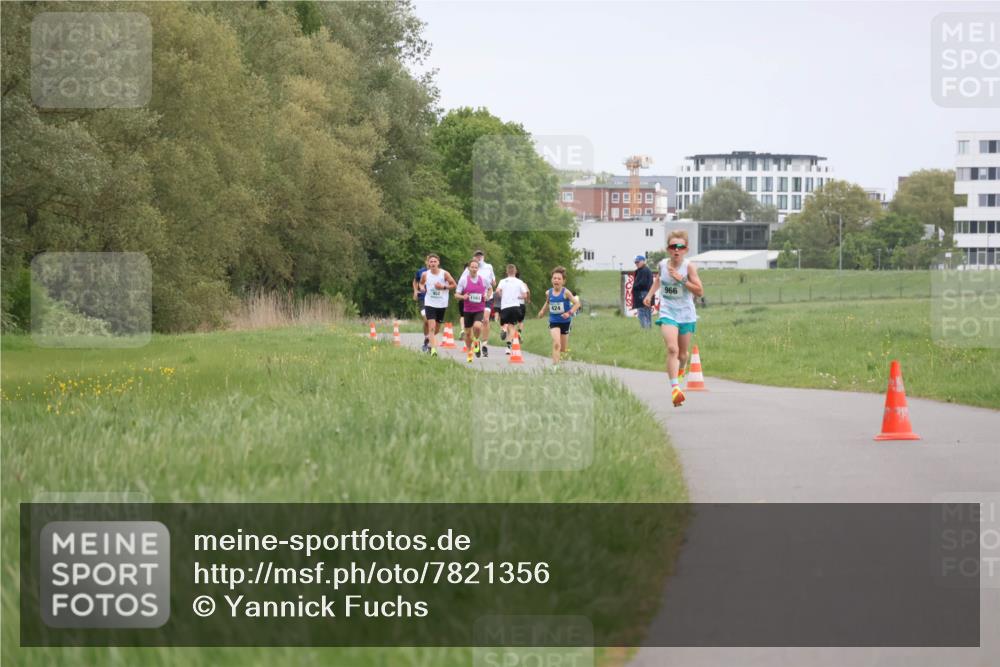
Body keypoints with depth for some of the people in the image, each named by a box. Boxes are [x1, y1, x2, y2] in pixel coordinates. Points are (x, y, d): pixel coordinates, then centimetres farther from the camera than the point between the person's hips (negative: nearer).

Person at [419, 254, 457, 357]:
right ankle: (433, 349, -20)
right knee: (432, 327, -15)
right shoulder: (425, 274, -2)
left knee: (437, 328, 14)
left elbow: (453, 285, 0)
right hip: (429, 303, -1)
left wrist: (443, 287, -15)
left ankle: (430, 338, 44)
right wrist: (422, 287, -5)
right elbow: (421, 283, 17)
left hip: (441, 304, 1)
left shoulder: (444, 274, -7)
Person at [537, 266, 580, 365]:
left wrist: (570, 313, -27)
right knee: (556, 344, -21)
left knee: (563, 349, 12)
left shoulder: (566, 292, -14)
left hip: (565, 322, 0)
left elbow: (577, 303, -13)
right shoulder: (549, 293, -3)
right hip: (553, 322, 0)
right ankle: (555, 365, -22)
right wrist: (542, 311, 8)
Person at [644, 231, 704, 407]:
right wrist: (650, 294, 11)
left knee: (682, 354, 13)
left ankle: (680, 370, 50)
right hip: (667, 312, 0)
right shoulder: (663, 264, -1)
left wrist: (681, 279, -23)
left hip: (686, 314, 0)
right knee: (672, 349, -22)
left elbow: (700, 291, -14)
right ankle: (675, 387, -29)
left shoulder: (689, 266, -11)